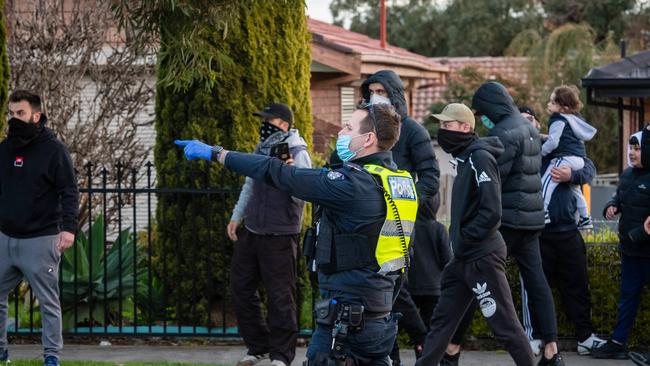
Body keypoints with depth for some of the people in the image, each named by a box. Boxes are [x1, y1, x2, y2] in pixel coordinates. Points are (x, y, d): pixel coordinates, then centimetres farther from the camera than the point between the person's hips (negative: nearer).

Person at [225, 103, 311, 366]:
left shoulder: (297, 153, -12)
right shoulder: (261, 149, 9)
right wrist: (236, 216, 19)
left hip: (280, 236, -8)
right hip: (252, 231, 8)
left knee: (280, 295, -3)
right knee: (240, 287, 13)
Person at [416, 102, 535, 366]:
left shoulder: (480, 157, -14)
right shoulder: (464, 158, 14)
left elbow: (491, 212, -21)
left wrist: (462, 240, -15)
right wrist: (456, 238, 11)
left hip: (483, 256, -10)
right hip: (464, 257, 10)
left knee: (505, 323, -5)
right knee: (442, 319, 10)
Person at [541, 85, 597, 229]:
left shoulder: (559, 121, -10)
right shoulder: (575, 118, 17)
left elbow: (553, 142, -18)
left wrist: (540, 152, -7)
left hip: (566, 158, -10)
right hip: (580, 158, 10)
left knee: (546, 182, -17)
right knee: (575, 189, 25)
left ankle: (543, 212, -30)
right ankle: (585, 219, 32)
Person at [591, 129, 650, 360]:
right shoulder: (627, 175, 7)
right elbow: (619, 197, 23)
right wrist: (611, 206, 2)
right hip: (630, 250, 8)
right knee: (628, 296, 14)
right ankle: (617, 343, 19)